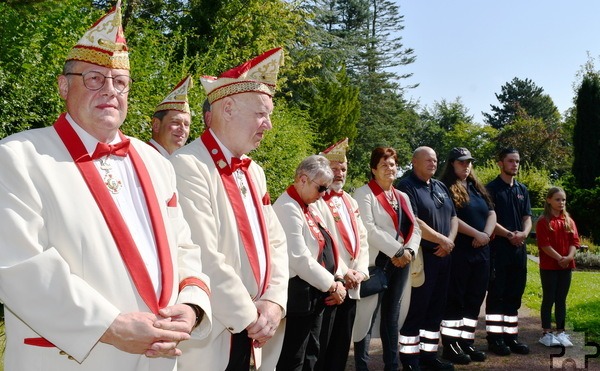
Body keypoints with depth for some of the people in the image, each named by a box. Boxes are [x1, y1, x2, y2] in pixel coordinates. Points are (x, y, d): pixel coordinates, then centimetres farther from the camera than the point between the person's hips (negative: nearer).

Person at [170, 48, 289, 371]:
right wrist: (248, 316, -13)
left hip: (251, 332, 8)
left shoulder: (254, 172, 12)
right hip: (207, 338, -8)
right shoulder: (188, 167, -16)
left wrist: (274, 301, -5)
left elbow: (275, 242, 11)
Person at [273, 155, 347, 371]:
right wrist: (332, 286, -13)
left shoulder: (310, 206, 13)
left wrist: (338, 279, 0)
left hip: (321, 293, 9)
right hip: (301, 295, -9)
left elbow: (328, 247, 15)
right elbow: (300, 259, -22)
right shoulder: (287, 208, -17)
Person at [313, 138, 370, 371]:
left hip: (351, 285, 7)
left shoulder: (351, 202, 17)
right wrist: (343, 272, -15)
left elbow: (362, 239, 14)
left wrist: (360, 271, 0)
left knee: (342, 342, 13)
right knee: (322, 344, 0)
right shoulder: (316, 200, -8)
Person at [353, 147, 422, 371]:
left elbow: (414, 228, 13)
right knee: (368, 316, -4)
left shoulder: (402, 197, 18)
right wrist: (397, 251, -17)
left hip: (400, 263, 7)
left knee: (392, 316, 12)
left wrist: (409, 250, -7)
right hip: (376, 262, -7)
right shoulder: (364, 194, -4)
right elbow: (369, 230, -16)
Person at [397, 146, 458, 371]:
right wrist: (441, 239, -14)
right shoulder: (407, 187, -9)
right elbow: (413, 222, -19)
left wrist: (450, 241, -4)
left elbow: (453, 217, 15)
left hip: (442, 256, 8)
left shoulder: (441, 187, 16)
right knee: (415, 309, -3)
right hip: (420, 257, -8)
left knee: (436, 308, 12)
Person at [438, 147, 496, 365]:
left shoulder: (478, 188, 17)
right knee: (454, 299, -2)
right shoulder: (445, 188, -5)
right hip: (457, 252, -7)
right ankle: (450, 346, 5)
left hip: (481, 251, 7)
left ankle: (466, 342, 19)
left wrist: (486, 234, -8)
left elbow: (491, 214, 11)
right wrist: (476, 234, -17)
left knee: (474, 299, 10)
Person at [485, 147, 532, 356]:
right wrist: (509, 234, -17)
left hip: (519, 248, 6)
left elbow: (527, 217, 12)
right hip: (498, 247, -6)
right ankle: (494, 337, 4)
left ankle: (511, 335, 17)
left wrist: (524, 233, -9)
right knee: (496, 294, -2)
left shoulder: (522, 190, 16)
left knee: (514, 294, 10)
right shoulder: (491, 189, -3)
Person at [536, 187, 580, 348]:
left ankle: (561, 332, 16)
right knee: (548, 299, 1)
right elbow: (544, 244, -13)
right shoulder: (543, 221, -6)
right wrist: (559, 258, -19)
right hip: (548, 266, -4)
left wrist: (569, 257, -13)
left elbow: (574, 242, 4)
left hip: (566, 266, 5)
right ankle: (546, 333, 6)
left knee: (561, 300, 9)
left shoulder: (569, 221, 10)